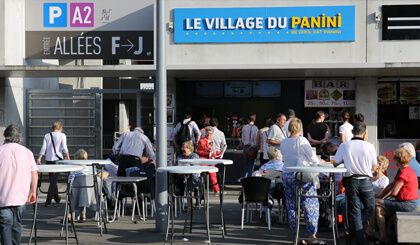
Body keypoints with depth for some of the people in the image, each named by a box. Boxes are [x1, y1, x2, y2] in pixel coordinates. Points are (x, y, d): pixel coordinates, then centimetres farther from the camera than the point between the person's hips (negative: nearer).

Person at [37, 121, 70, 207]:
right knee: (53, 180, -3)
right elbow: (64, 148, -7)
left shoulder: (47, 136, 7)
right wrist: (67, 156, 9)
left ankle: (56, 197, 32)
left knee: (52, 179, 18)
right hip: (57, 159, -4)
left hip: (48, 160, 4)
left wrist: (39, 159, 3)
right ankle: (48, 201, -9)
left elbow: (43, 148, 2)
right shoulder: (62, 135, -2)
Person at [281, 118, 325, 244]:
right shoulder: (302, 141, -11)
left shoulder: (283, 142, 7)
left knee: (291, 207, 12)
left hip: (286, 176, 6)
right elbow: (312, 158, -8)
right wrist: (320, 161, 14)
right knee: (311, 206, 2)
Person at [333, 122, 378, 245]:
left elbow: (335, 164, 6)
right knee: (369, 208, 18)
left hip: (351, 181, 1)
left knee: (354, 211, 8)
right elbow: (374, 168, 2)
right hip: (366, 182, -1)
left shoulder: (344, 146, -5)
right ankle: (354, 232, 7)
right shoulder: (369, 146, -6)